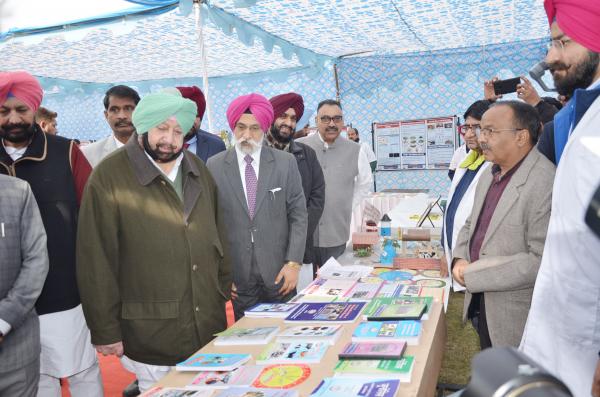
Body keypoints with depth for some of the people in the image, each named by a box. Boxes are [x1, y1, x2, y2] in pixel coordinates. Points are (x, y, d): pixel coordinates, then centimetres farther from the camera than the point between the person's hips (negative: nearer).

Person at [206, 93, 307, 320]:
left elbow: (298, 215, 2)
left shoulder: (286, 163, 0)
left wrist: (293, 263, -5)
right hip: (236, 277, 0)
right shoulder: (214, 166, -1)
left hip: (278, 274, 1)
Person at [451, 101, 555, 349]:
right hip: (480, 301, 8)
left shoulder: (546, 184, -24)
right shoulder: (489, 174, 5)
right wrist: (459, 259, -4)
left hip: (516, 316, -7)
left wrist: (473, 275, -22)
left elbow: (543, 260, -28)